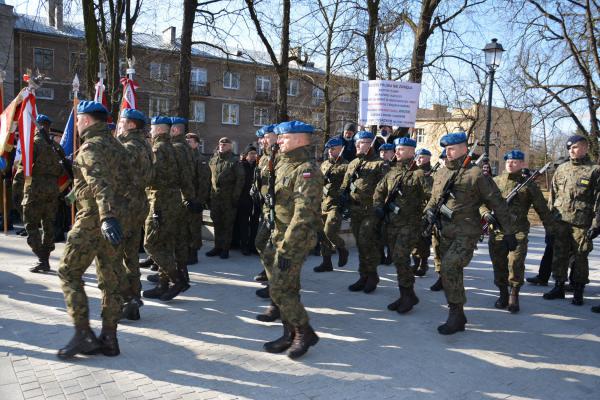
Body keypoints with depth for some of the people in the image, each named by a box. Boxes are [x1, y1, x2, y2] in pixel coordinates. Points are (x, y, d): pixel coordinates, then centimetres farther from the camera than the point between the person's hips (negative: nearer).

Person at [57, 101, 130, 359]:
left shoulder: (91, 146, -11)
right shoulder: (116, 145, 15)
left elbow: (99, 183, -27)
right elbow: (127, 180, 18)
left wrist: (106, 216, -38)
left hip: (93, 218, -8)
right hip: (115, 220, 8)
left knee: (69, 272, 4)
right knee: (110, 279, 9)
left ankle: (83, 335, 2)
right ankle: (109, 339, 16)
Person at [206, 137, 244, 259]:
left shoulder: (234, 161, -5)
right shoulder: (213, 160, 11)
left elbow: (240, 179, -9)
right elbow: (210, 177, 15)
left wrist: (235, 197, -13)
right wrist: (208, 194, 9)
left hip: (228, 198, -5)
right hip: (215, 197, 5)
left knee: (227, 224, 3)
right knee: (217, 223, 11)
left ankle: (225, 249, 11)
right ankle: (217, 247, 21)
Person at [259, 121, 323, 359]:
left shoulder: (306, 170, -17)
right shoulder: (283, 165, 13)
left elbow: (303, 214, -24)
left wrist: (287, 248, -24)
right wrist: (268, 234, 17)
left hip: (295, 240, -9)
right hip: (277, 235, 9)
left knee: (280, 290, -6)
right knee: (287, 288, 14)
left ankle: (305, 332, 11)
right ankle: (290, 335, 26)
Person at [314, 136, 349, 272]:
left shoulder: (345, 166, -7)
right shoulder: (324, 164, 16)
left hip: (336, 204, -7)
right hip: (323, 203, 7)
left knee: (329, 231, -17)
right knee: (322, 234, 7)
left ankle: (342, 249, 12)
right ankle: (326, 262, 18)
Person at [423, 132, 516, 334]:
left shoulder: (476, 174, -9)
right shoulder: (441, 174, 11)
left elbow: (497, 204, -6)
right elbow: (434, 199, 23)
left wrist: (509, 232, -4)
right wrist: (429, 211, 0)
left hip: (466, 233, -7)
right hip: (444, 233, 7)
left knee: (450, 267, -22)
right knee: (452, 272, 12)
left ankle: (455, 314, -9)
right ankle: (458, 316, 26)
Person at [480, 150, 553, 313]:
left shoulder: (528, 185, 7)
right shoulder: (495, 181, 11)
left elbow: (542, 208, 8)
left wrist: (550, 229, 5)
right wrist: (486, 213, -10)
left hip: (518, 230, -2)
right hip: (496, 230, 2)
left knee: (515, 263, -12)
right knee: (498, 264, 6)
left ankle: (514, 296, 6)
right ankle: (503, 294, 23)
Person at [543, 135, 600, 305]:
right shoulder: (561, 169, 11)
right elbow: (553, 195, 13)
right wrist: (549, 219, 8)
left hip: (582, 223, -3)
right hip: (560, 221, 4)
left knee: (580, 257, 5)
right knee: (559, 255, 9)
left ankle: (578, 291, 17)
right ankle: (558, 287, 21)